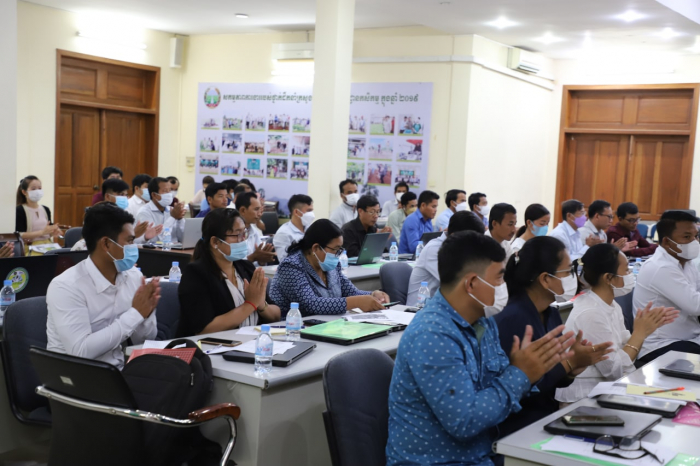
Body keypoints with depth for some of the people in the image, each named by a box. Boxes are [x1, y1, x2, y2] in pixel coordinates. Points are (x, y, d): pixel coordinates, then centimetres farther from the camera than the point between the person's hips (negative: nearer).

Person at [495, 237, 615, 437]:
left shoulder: (552, 314, 5)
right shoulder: (511, 320, -20)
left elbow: (554, 381, 13)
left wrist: (574, 367, -7)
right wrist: (570, 362, -18)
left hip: (549, 414, 8)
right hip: (520, 427, -8)